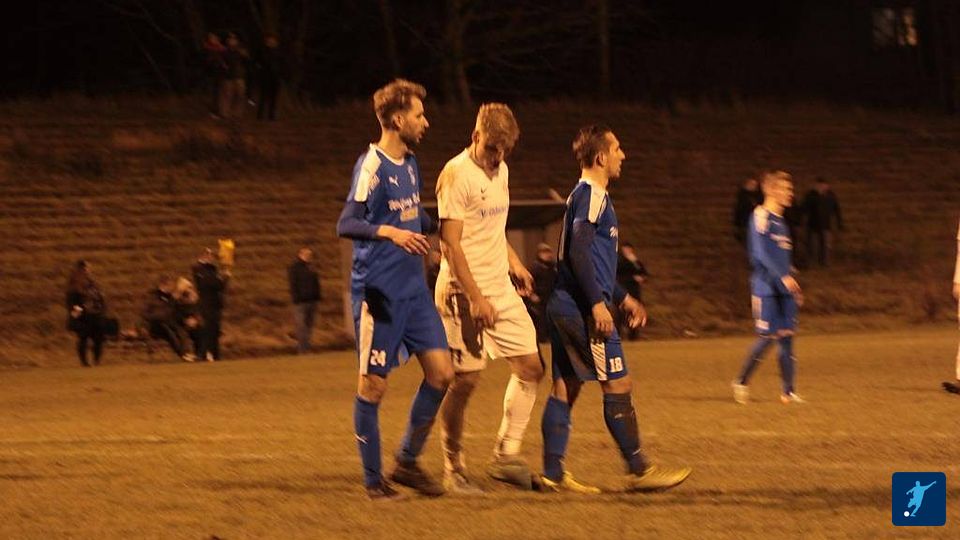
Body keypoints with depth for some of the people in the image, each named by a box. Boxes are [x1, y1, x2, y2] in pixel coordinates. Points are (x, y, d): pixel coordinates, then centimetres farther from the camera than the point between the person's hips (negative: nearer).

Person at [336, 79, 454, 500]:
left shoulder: (410, 164, 13)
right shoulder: (371, 165, -13)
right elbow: (346, 224, -23)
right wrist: (390, 233, -37)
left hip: (414, 289, 8)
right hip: (378, 291, -8)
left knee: (441, 371, 3)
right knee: (373, 384, -1)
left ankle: (407, 461, 16)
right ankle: (373, 479, 8)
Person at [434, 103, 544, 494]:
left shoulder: (500, 171, 13)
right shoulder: (457, 174, -13)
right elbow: (450, 244, -17)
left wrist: (514, 263, 16)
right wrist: (476, 298, -21)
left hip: (501, 288, 8)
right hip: (463, 291, -8)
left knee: (530, 367, 4)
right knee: (466, 380, -6)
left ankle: (506, 454, 11)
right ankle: (454, 469, 5)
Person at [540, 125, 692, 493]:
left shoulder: (587, 195, 20)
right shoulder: (592, 196, -11)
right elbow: (578, 251, -21)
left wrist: (622, 298, 29)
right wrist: (598, 303, -23)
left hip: (565, 307, 10)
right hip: (583, 309, -10)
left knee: (565, 387, 8)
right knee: (618, 384, -6)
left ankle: (553, 473, 6)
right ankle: (638, 470, -3)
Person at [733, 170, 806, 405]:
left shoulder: (780, 222, 18)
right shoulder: (761, 217, -9)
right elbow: (761, 253, -19)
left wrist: (794, 288, 22)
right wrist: (784, 277, -26)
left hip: (784, 289, 8)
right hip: (766, 287, -8)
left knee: (787, 336, 3)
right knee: (767, 337, -8)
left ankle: (789, 392, 3)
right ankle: (741, 382, 8)